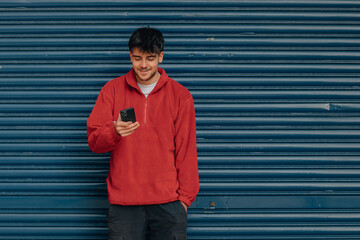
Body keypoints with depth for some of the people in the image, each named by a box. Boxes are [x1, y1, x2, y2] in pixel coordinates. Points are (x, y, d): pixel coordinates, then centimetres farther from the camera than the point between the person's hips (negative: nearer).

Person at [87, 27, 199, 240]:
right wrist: (115, 132, -20)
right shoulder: (112, 90, 7)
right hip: (123, 202, 0)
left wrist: (185, 196, 2)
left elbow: (186, 150, 6)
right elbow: (94, 141, 2)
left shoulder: (180, 95, 6)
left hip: (168, 202, 0)